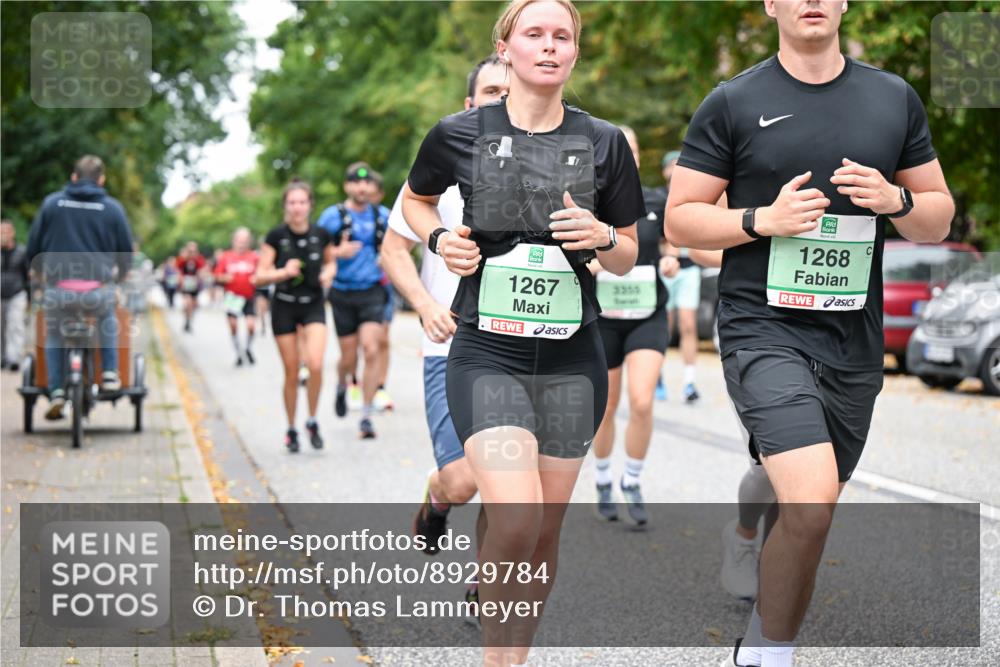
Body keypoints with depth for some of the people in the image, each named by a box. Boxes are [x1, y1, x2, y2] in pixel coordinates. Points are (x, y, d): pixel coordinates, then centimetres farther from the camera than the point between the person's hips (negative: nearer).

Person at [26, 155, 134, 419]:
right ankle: (110, 374, 25)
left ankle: (56, 391, 11)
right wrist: (118, 274, 32)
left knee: (53, 335, 24)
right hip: (98, 290, 0)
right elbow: (126, 252, 11)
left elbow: (33, 248, 11)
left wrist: (41, 272, 31)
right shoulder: (112, 208, 4)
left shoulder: (51, 203, 7)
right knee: (108, 318, 33)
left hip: (58, 289, 0)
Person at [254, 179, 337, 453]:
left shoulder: (321, 235, -4)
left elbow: (331, 261, 16)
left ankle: (312, 422, 3)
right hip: (284, 307, -1)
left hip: (313, 306, 1)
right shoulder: (276, 236, -9)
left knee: (315, 364, -19)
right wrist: (284, 272, -25)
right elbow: (259, 277, -8)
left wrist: (328, 273, -6)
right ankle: (291, 429, 22)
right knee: (292, 373, 4)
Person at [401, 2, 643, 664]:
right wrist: (439, 239, -1)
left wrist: (600, 235, -11)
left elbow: (627, 260, 11)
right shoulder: (459, 134, 0)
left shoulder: (605, 142, 4)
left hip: (572, 358, 3)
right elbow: (416, 199, 20)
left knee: (546, 531, 8)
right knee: (515, 522, -19)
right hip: (486, 353, -2)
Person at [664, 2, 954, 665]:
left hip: (855, 343, 5)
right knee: (810, 502, -22)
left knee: (806, 514, 12)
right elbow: (680, 218, 1)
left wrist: (896, 200, -7)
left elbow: (939, 217, 14)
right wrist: (763, 219, -15)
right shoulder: (733, 102, 0)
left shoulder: (895, 98, 9)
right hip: (764, 332, -4)